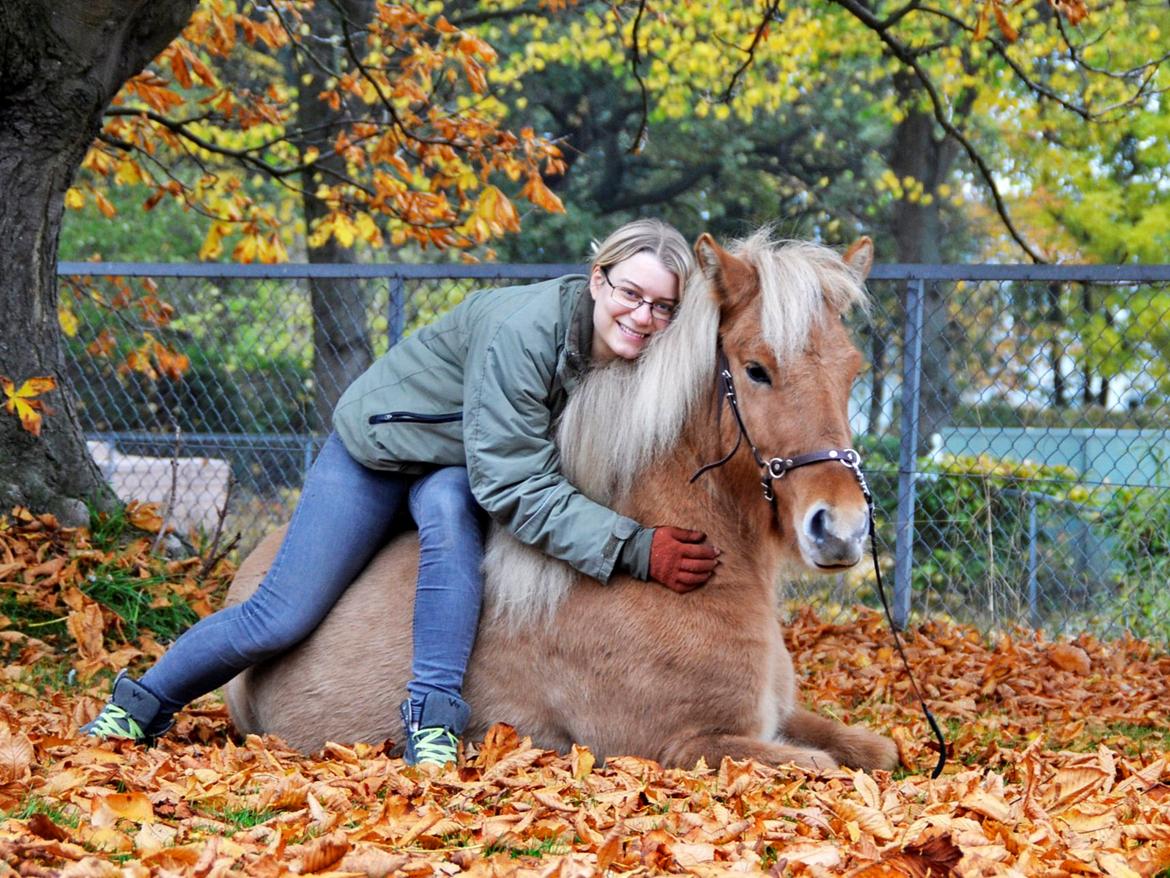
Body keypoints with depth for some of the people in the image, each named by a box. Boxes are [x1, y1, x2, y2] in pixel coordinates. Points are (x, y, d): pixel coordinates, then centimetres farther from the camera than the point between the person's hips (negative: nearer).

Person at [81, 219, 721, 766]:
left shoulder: (642, 359, -18)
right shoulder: (523, 331, -37)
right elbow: (512, 484, -39)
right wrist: (633, 550, -46)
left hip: (460, 470, 4)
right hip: (379, 449, -4)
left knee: (449, 509, -34)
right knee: (282, 618, -5)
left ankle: (432, 719, -34)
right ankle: (139, 709, 17)